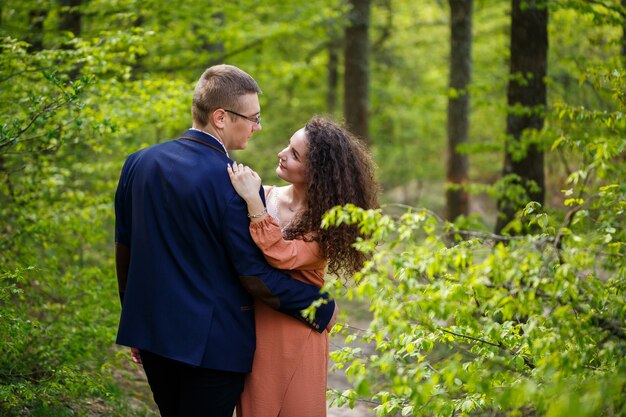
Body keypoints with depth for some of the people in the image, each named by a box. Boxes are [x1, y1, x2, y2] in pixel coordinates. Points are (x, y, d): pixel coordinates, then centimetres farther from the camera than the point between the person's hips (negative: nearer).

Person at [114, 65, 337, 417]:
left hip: (151, 333, 7)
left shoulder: (139, 163, 1)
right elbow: (255, 276, -17)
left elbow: (124, 250, 9)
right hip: (212, 344, -6)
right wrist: (321, 307, -4)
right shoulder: (234, 183, -20)